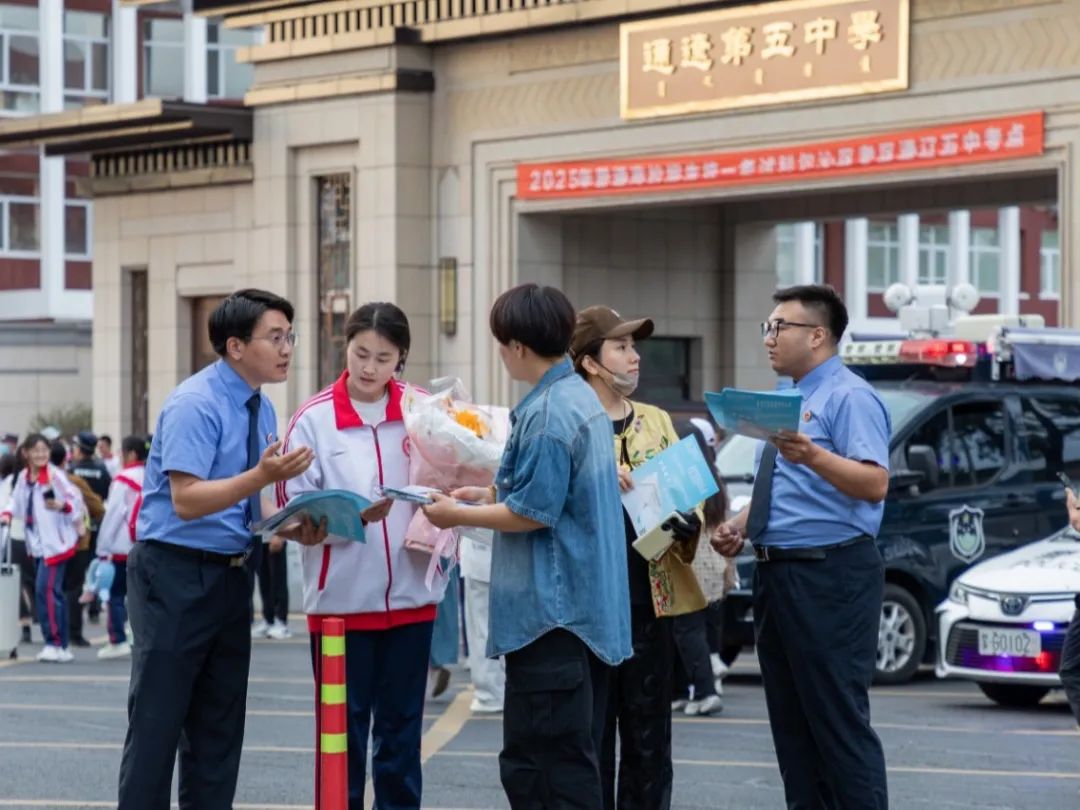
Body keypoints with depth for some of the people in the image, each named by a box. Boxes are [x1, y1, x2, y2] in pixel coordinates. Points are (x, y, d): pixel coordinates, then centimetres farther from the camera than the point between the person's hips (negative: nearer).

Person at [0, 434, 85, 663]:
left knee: (46, 589, -16)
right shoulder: (23, 477, 9)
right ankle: (62, 647, 15)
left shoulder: (55, 475, -11)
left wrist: (63, 506, -27)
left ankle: (54, 643, -11)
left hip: (55, 541, -7)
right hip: (37, 543, 7)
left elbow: (76, 499, -9)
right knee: (52, 592, 10)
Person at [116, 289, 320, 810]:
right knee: (157, 722, -4)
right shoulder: (195, 405, -16)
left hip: (231, 575, 9)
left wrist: (294, 530, -1)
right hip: (174, 575, -9)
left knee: (219, 726, 11)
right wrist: (263, 475, -33)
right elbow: (187, 499, -24)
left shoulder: (261, 410, 11)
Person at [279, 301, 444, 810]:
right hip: (341, 597, -2)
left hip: (410, 594, 2)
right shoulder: (314, 418, -5)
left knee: (401, 728, 11)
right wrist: (354, 516, -21)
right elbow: (295, 508, -6)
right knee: (343, 729, 5)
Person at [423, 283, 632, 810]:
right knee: (576, 760, 15)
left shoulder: (547, 415, -19)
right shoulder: (582, 397, 12)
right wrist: (489, 494, 19)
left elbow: (531, 514, -20)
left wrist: (458, 516, -7)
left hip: (550, 614, -10)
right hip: (590, 607, 10)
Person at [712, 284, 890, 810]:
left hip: (831, 577, -10)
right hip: (778, 574, 10)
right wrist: (739, 526, 9)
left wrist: (813, 456, -38)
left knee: (840, 721, -9)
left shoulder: (850, 398, -10)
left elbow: (875, 484, -23)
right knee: (791, 722, 12)